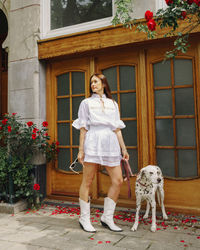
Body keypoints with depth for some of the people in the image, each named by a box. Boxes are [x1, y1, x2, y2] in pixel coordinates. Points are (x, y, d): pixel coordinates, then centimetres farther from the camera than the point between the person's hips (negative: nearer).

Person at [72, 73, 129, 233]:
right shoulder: (86, 103, 12)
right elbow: (83, 128, 6)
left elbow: (117, 129, 16)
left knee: (118, 181, -2)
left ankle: (107, 218, 12)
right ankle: (85, 219, 13)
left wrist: (124, 148, 10)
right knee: (87, 182, -1)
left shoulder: (113, 104, 20)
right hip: (93, 143, -3)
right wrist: (81, 149, -2)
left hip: (111, 143, 4)